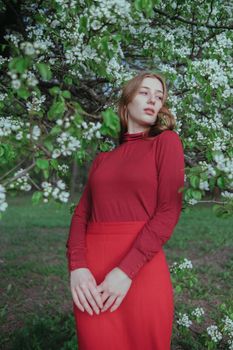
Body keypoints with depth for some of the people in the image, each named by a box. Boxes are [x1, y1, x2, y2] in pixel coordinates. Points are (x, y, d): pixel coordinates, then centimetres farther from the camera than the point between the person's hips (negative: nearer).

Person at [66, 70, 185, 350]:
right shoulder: (103, 158, 17)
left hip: (141, 271, -3)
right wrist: (76, 267, -11)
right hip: (92, 275, 3)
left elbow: (169, 210, -6)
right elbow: (82, 213, 8)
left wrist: (126, 271, -15)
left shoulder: (167, 141, 5)